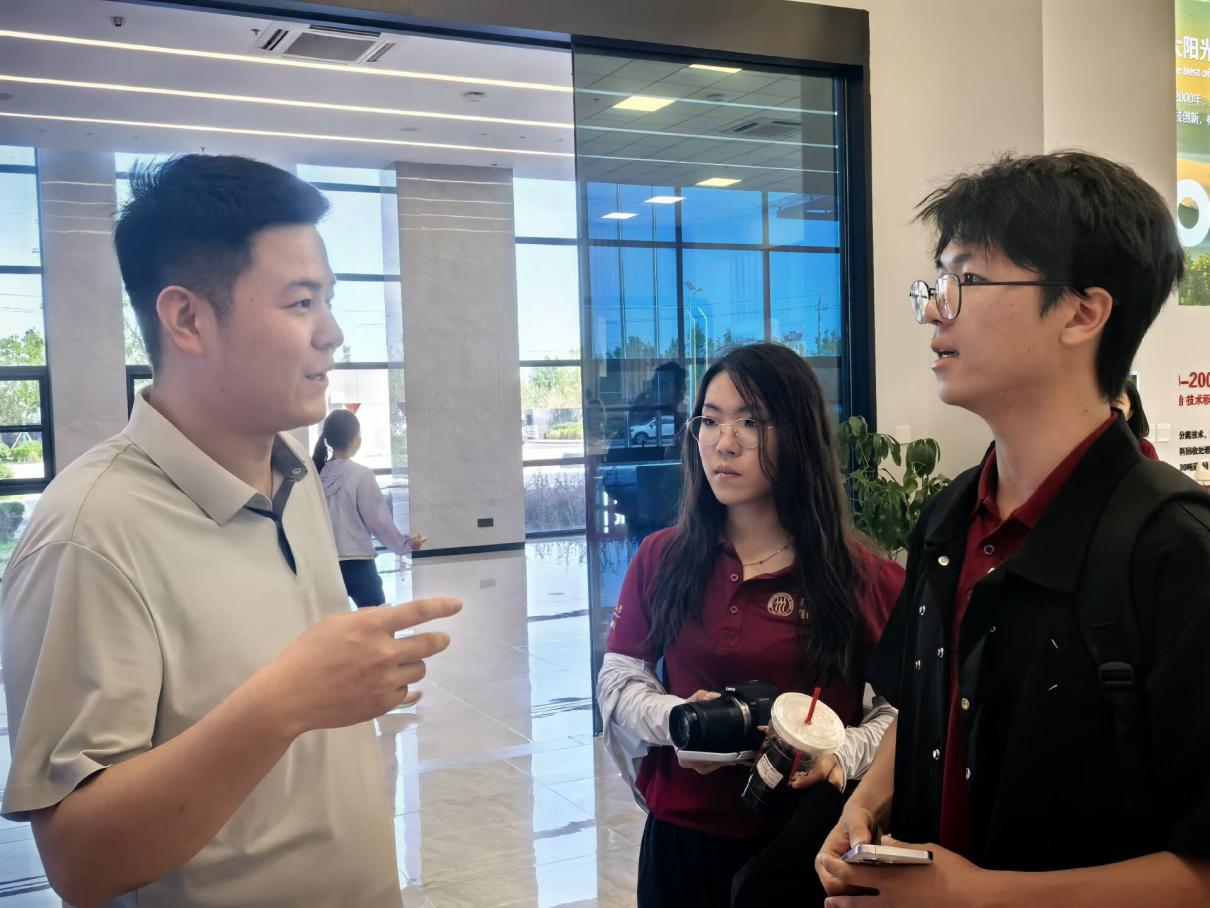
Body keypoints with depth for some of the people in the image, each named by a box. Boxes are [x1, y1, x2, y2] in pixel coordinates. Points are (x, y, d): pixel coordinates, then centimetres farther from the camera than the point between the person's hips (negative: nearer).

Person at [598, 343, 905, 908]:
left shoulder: (865, 578, -8)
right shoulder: (660, 559, 0)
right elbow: (618, 680, 2)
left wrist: (842, 756, -24)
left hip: (806, 847, -2)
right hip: (681, 836, 3)